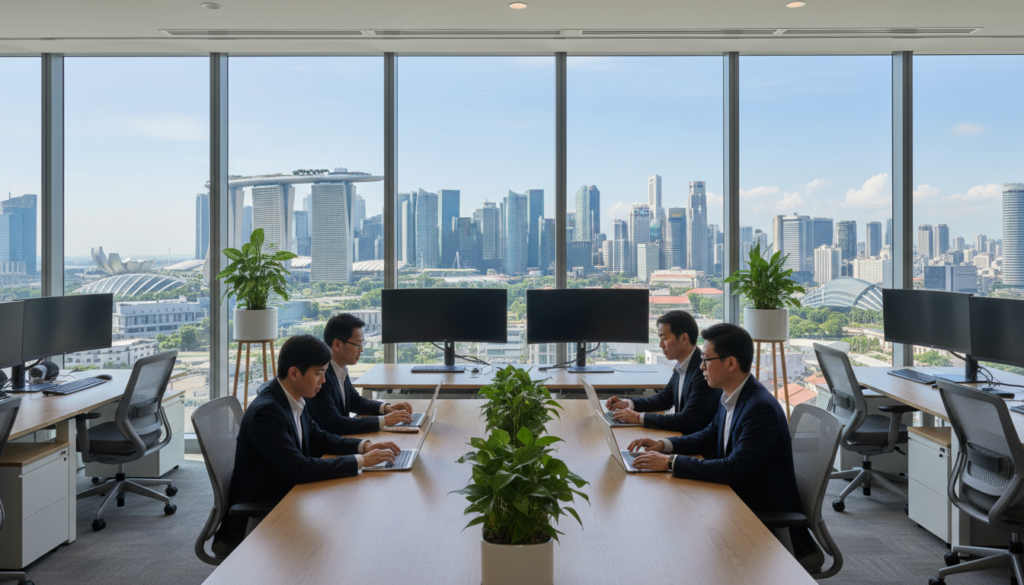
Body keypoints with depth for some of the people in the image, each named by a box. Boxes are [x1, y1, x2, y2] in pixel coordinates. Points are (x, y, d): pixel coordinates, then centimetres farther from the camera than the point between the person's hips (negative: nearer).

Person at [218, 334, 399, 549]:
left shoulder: (294, 399, 1)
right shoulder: (266, 412, -27)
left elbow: (317, 438, 14)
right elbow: (299, 469, -31)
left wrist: (364, 446, -1)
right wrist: (360, 461, -26)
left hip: (284, 496, 8)